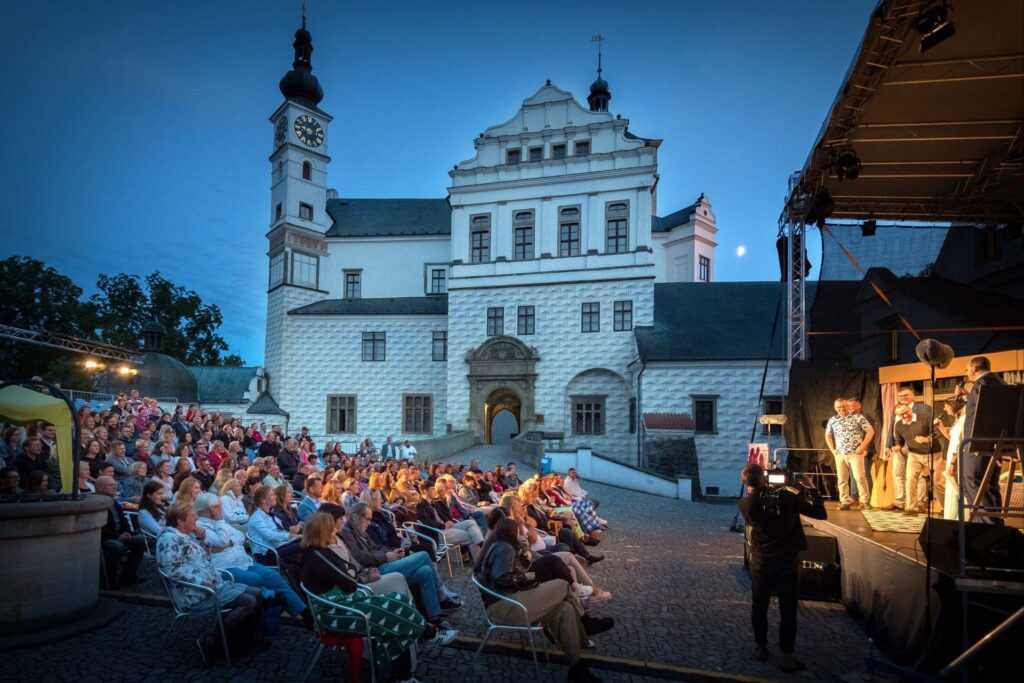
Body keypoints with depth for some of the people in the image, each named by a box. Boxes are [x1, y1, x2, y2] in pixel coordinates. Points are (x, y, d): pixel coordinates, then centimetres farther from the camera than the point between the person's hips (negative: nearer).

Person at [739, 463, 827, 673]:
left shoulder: (746, 504, -9)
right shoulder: (788, 496, -15)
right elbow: (821, 514, -8)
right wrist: (810, 488, 2)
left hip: (761, 562, 2)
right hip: (787, 562, -1)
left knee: (759, 606, 17)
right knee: (787, 610, 8)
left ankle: (761, 648, 28)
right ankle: (787, 658, 15)